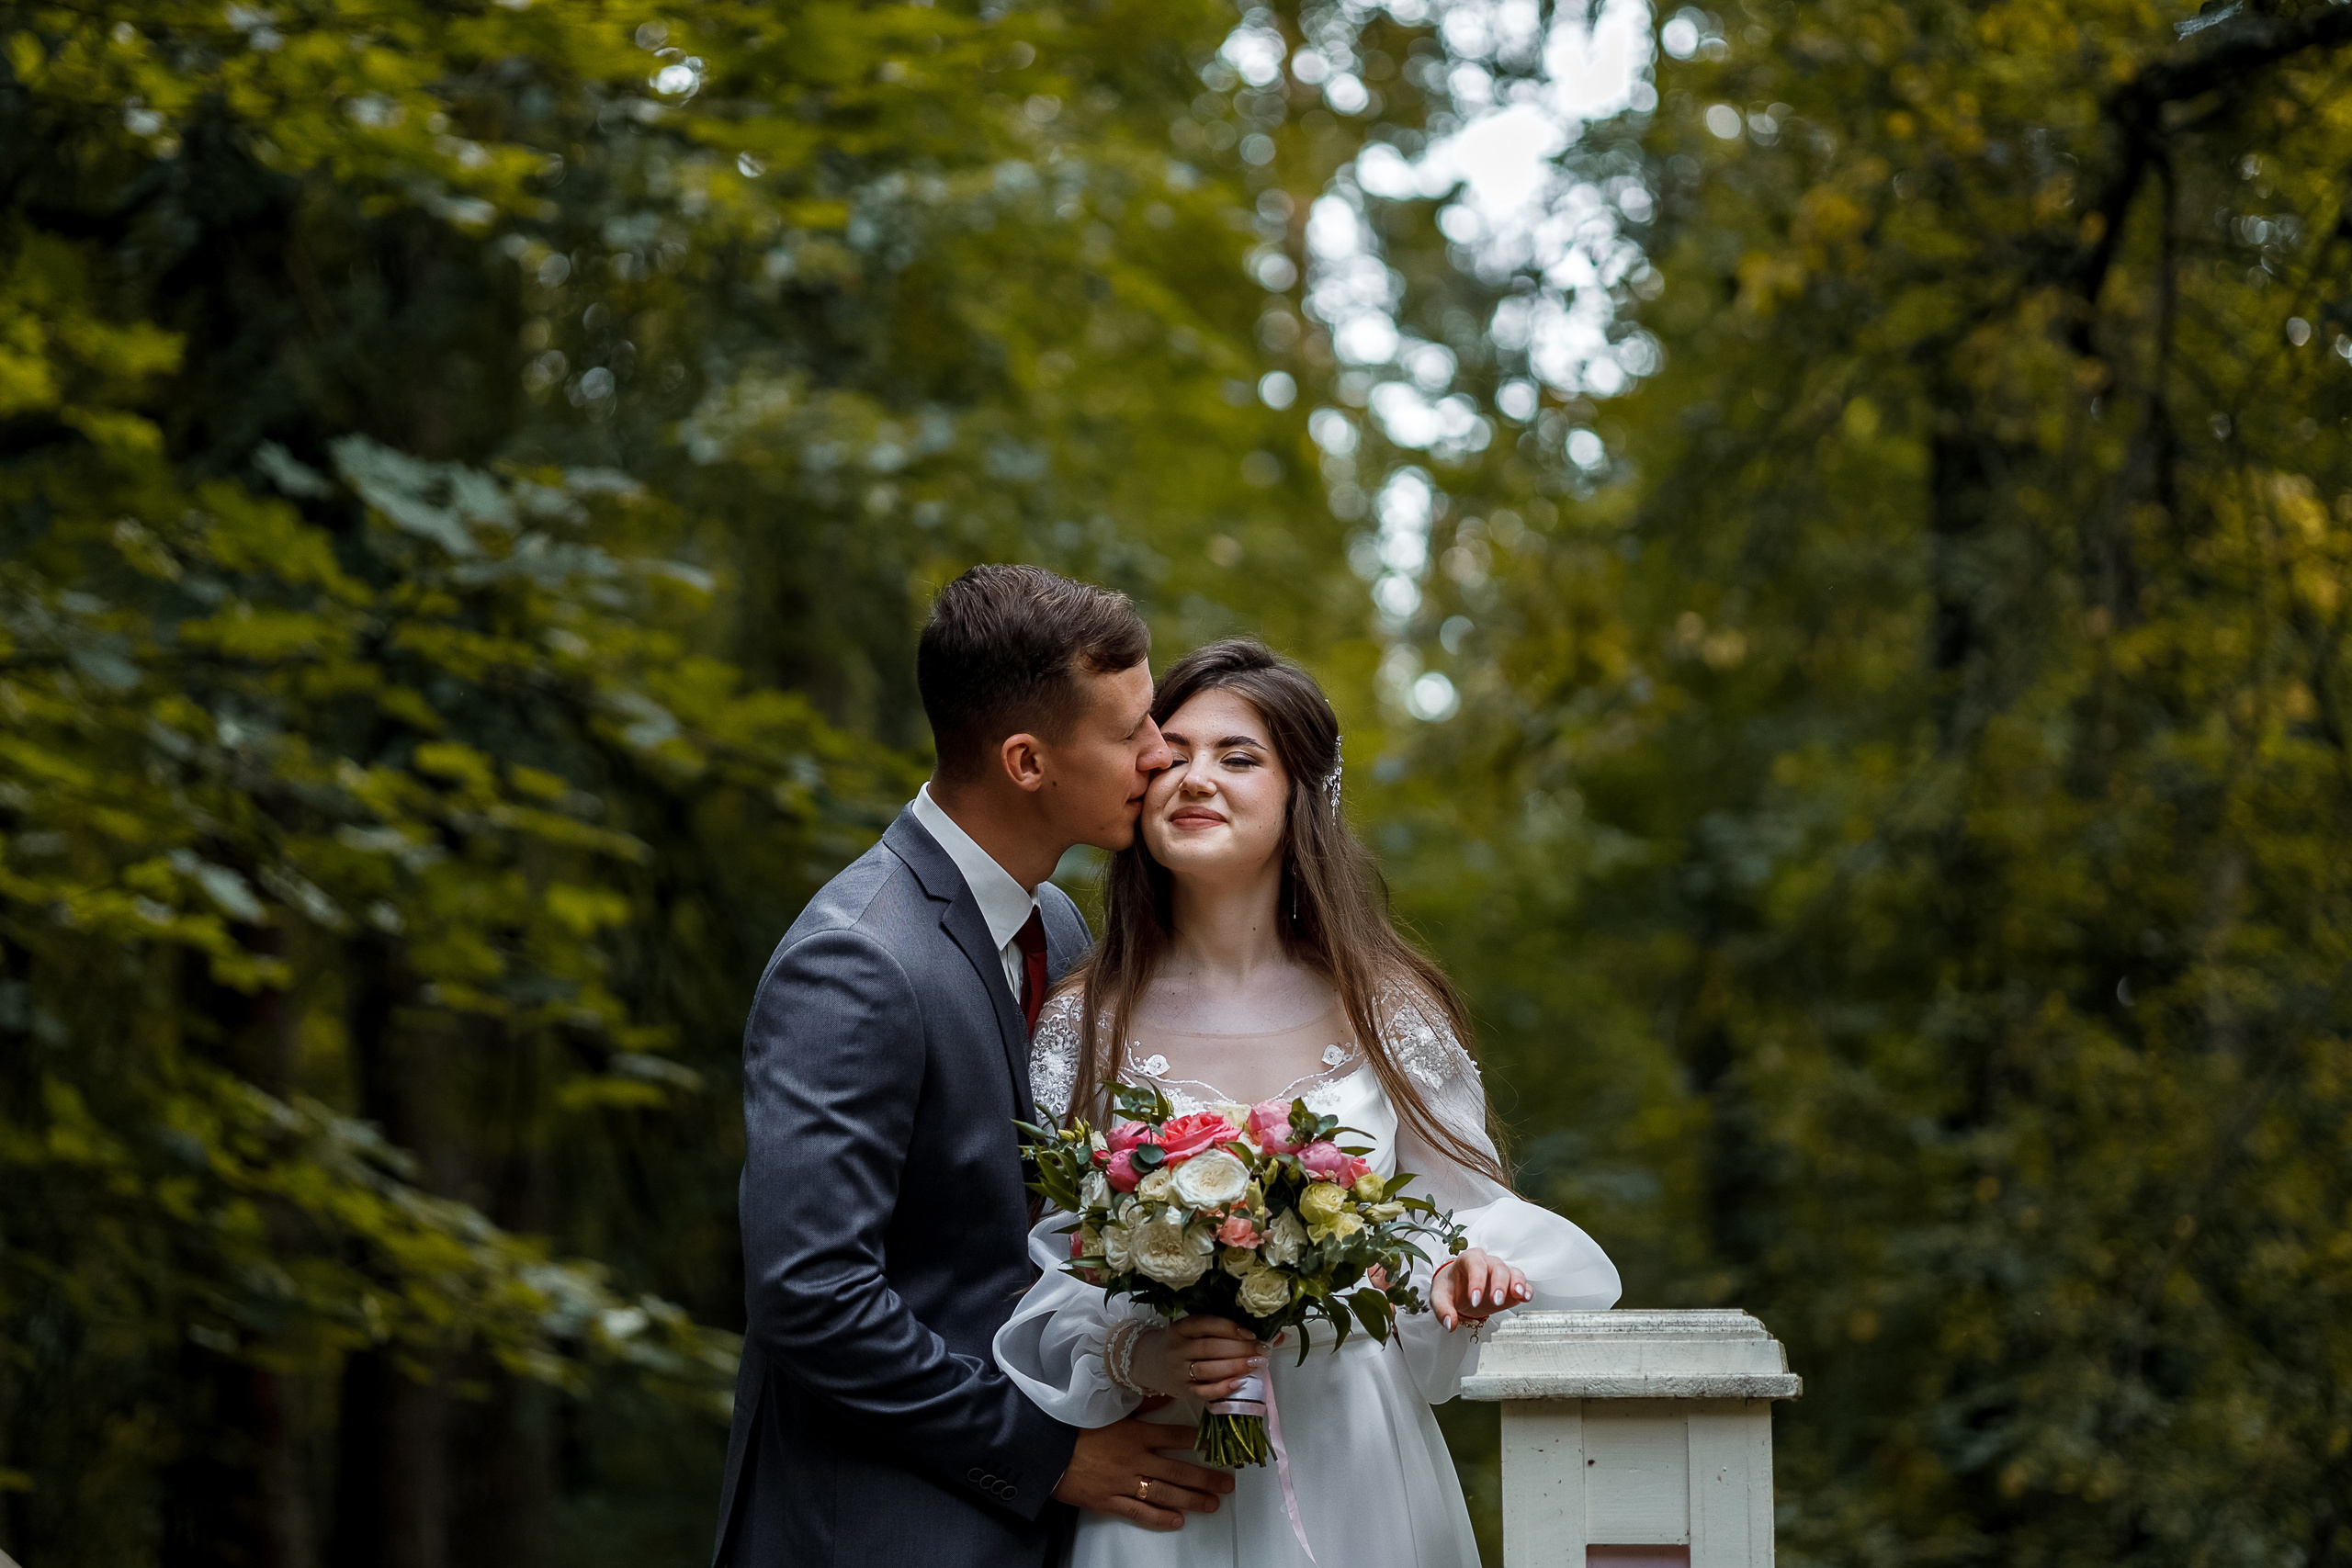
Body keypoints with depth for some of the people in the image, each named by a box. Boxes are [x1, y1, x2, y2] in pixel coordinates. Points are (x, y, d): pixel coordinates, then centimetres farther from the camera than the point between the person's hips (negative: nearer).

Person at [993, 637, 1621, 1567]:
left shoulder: (1389, 1012, 1)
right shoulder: (1081, 1026, 0)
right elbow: (1040, 1267, 0)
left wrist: (1455, 1279, -17)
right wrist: (1131, 1359, -18)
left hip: (1354, 1477, 1)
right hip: (1163, 1481, -1)